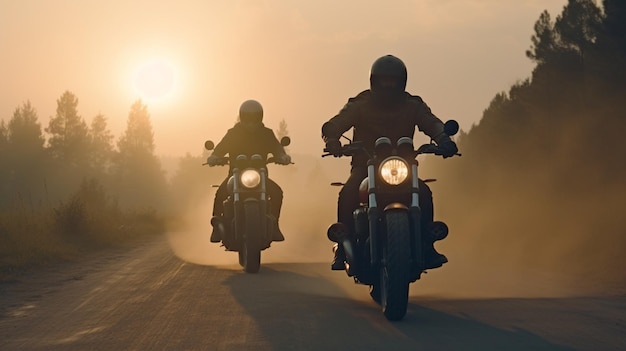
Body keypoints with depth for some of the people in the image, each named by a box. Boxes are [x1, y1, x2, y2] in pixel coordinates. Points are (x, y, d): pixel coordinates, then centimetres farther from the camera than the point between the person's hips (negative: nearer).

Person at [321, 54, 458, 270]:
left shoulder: (413, 106, 8)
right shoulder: (359, 105, 3)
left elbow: (433, 124, -7)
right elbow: (334, 125, -10)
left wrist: (443, 140, -31)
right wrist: (332, 140, -35)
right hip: (365, 167, -1)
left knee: (423, 193, -26)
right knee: (348, 194, -31)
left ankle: (426, 247, -17)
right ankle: (343, 248, -22)